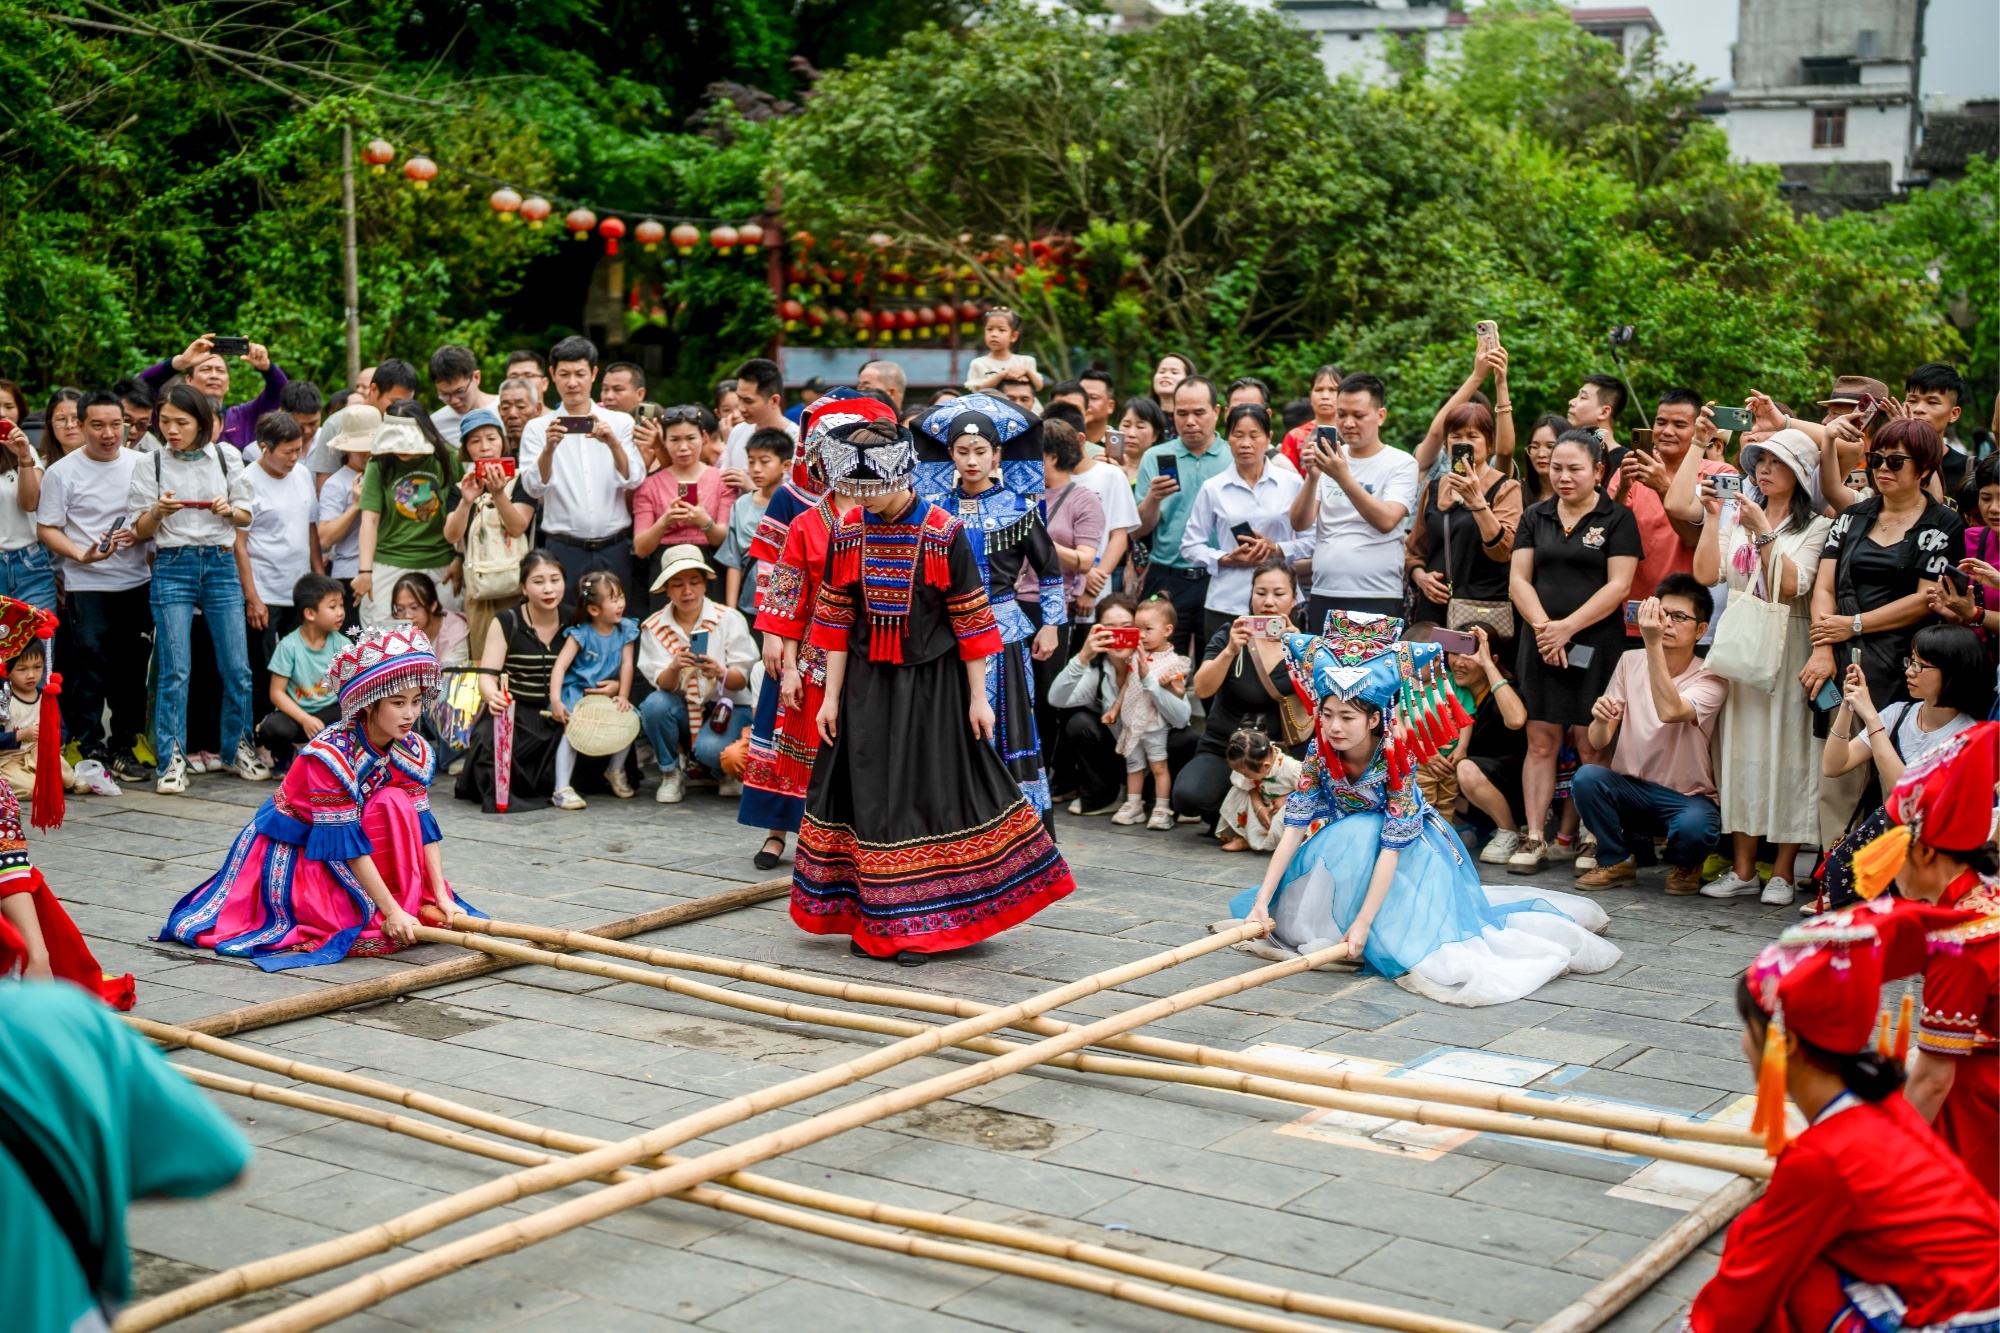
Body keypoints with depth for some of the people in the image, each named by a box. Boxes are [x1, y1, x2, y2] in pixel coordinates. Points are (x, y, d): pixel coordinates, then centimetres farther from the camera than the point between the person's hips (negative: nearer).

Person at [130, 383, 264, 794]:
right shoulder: (151, 465, 2)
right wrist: (158, 511, -16)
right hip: (172, 566, -1)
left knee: (237, 667, 1)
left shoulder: (226, 457, 5)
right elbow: (139, 531, 4)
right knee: (174, 670, -6)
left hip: (221, 563, 1)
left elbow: (248, 515, 11)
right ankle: (172, 760, 0)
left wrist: (230, 510, -10)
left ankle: (239, 747, 19)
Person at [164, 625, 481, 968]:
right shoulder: (330, 755, -30)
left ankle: (415, 904, -8)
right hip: (291, 853, -6)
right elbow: (345, 843, -32)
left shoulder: (414, 752, -10)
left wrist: (441, 896, -16)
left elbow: (423, 826, -9)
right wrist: (391, 911, -33)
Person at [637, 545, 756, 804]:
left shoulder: (728, 620, -9)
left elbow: (741, 681, -10)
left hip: (725, 705, -2)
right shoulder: (654, 627, -5)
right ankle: (671, 774, -5)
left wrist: (720, 674, -34)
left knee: (709, 749, -32)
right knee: (654, 704, -30)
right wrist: (674, 668, -35)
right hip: (681, 709, 3)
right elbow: (664, 685, -11)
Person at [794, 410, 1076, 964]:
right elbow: (837, 618, 7)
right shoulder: (847, 532, 0)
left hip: (932, 682, -4)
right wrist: (832, 695, 6)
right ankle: (872, 919, 17)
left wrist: (978, 697, -6)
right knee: (866, 790, 5)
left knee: (931, 788, -1)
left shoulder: (942, 533, -12)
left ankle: (918, 924, 9)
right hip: (867, 682, 4)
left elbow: (970, 620, -7)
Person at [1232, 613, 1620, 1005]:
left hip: (1410, 851, -4)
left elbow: (1391, 846, -32)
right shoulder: (1320, 754, -19)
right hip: (1346, 846, 4)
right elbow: (1294, 828, -21)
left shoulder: (1395, 759, -30)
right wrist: (1262, 900, -30)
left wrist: (1363, 923, -37)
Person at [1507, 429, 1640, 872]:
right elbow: (1518, 580, 7)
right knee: (1541, 740, 1)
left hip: (1595, 643, -3)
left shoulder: (1617, 519, 1)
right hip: (1540, 644, 3)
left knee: (1590, 744, -5)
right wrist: (1542, 626, -9)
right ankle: (1534, 839, 4)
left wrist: (1567, 627, -13)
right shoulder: (1535, 517, 13)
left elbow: (1618, 586, -7)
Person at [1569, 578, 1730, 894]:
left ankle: (1684, 865, 3)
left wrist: (1653, 643, -36)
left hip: (1686, 797, -3)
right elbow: (1598, 743, -2)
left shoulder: (1710, 679, -9)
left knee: (1695, 826, -36)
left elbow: (1669, 712, -33)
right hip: (1630, 789, 3)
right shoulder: (1630, 662, 2)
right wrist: (1601, 720, -25)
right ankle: (1616, 862, -2)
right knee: (1586, 777, -28)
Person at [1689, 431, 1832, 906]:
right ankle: (1742, 869, 8)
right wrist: (1713, 517, -6)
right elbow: (1706, 575, -1)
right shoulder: (1736, 516, 12)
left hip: (1788, 647, -4)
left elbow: (1791, 585, -14)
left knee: (1786, 749, -4)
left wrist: (1762, 530, -16)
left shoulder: (1815, 526, 1)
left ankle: (1782, 871, 2)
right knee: (1739, 745, 3)